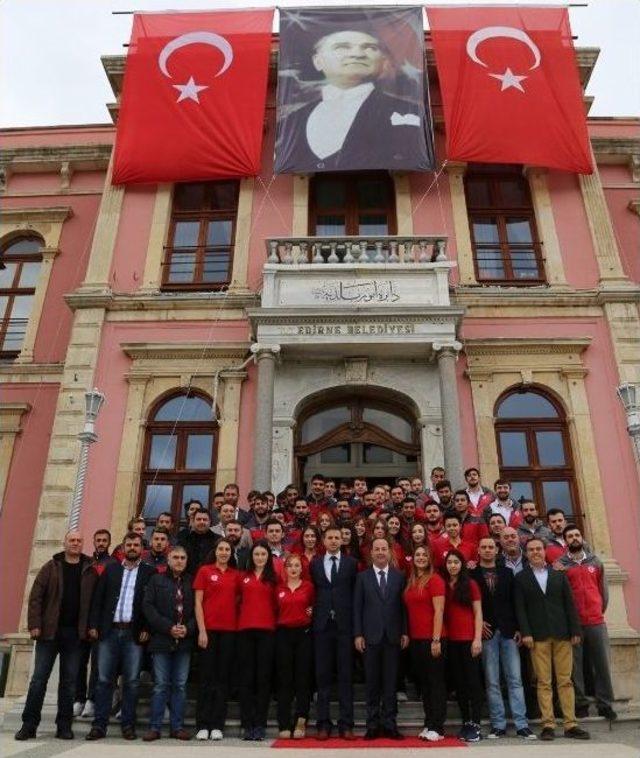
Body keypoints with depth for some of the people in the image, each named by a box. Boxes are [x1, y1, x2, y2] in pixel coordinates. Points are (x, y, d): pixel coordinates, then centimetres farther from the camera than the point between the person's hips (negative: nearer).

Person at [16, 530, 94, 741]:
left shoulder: (90, 571, 5)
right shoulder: (51, 567, 3)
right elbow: (36, 597, -1)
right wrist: (34, 625, -10)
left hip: (75, 634, 1)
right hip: (49, 632, -1)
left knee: (69, 681, 7)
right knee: (39, 679, 4)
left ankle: (64, 726, 16)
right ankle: (29, 725, 14)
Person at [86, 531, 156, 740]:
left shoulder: (149, 572, 4)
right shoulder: (110, 569, 11)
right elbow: (98, 598, 8)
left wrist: (147, 629, -8)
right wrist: (93, 625, 0)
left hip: (134, 634, -2)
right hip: (109, 631, 2)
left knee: (131, 681, 3)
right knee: (104, 679, 4)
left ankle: (128, 725, 12)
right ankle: (99, 725, 12)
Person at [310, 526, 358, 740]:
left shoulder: (351, 563, 5)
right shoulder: (315, 563, 9)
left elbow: (355, 591, 4)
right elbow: (312, 591, 12)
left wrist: (356, 623, -1)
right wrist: (313, 611, -1)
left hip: (344, 624, -1)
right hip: (322, 624, 1)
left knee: (345, 675, 2)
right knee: (322, 675, 5)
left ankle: (345, 724, 8)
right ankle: (323, 723, 12)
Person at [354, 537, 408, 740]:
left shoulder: (399, 576, 5)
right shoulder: (363, 577, 4)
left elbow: (403, 606, 4)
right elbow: (357, 607, 2)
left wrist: (405, 632, -1)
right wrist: (358, 634, -4)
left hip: (393, 636, 0)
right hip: (370, 636, 0)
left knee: (390, 682, 5)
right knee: (372, 683, 5)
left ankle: (389, 724, 14)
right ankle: (373, 725, 14)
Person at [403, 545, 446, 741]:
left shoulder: (435, 580, -7)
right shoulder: (410, 583, 12)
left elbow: (439, 611, -12)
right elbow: (410, 611, 13)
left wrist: (436, 640, -17)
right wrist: (406, 634, 7)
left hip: (432, 639, -7)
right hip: (415, 639, 7)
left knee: (436, 682, 1)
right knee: (423, 682, 12)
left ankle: (437, 727, 7)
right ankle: (428, 724, 21)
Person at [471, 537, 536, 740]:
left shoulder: (507, 573, 10)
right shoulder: (472, 574, 3)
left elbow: (514, 601, 8)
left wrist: (518, 628, 2)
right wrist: (478, 624, -8)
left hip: (508, 632, 2)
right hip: (487, 632, -2)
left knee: (515, 679, 1)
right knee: (492, 681, 2)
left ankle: (522, 725, 6)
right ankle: (498, 725, 9)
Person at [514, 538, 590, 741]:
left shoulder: (559, 575, 12)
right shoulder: (521, 578, 5)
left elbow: (570, 604, 8)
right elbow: (520, 608, 0)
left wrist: (575, 631, 1)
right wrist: (525, 633, -9)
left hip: (562, 634, 2)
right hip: (538, 636, -2)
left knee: (565, 680, 4)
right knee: (544, 682, 0)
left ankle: (570, 724, 9)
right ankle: (548, 725, 4)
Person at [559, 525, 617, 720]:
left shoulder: (595, 561, 10)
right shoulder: (560, 564, 0)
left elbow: (603, 589, 14)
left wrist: (599, 611, 12)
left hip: (596, 622, 3)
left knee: (602, 664, 5)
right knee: (575, 666, 2)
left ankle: (605, 704, 15)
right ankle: (580, 704, 11)